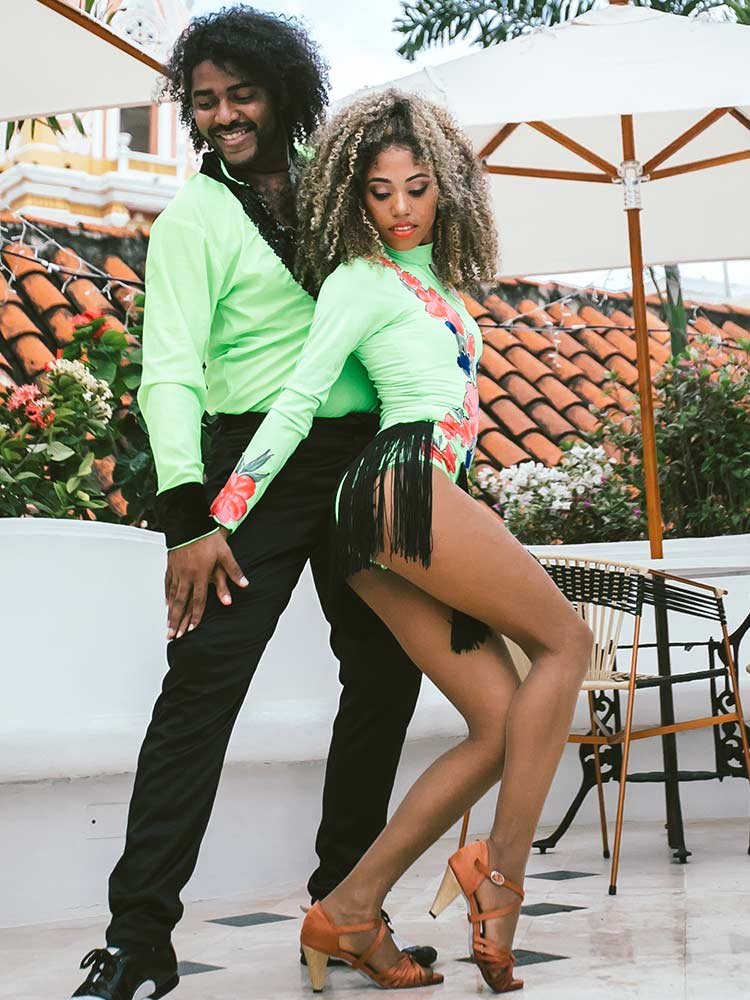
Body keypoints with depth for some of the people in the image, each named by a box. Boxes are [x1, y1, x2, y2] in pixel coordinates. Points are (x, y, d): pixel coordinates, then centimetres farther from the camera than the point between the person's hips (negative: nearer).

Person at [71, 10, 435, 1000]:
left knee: (387, 669, 7)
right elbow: (171, 372, -12)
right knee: (204, 677, -13)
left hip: (363, 459, 6)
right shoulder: (193, 220, -2)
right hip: (261, 464, -6)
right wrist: (187, 516, -24)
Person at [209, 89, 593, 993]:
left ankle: (349, 913, 0)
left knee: (501, 726, 3)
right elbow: (295, 404, -9)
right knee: (564, 642, -1)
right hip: (405, 487, -8)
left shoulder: (433, 280, 24)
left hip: (378, 532, 8)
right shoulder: (360, 280, -1)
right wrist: (217, 521, -12)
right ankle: (503, 866, -3)